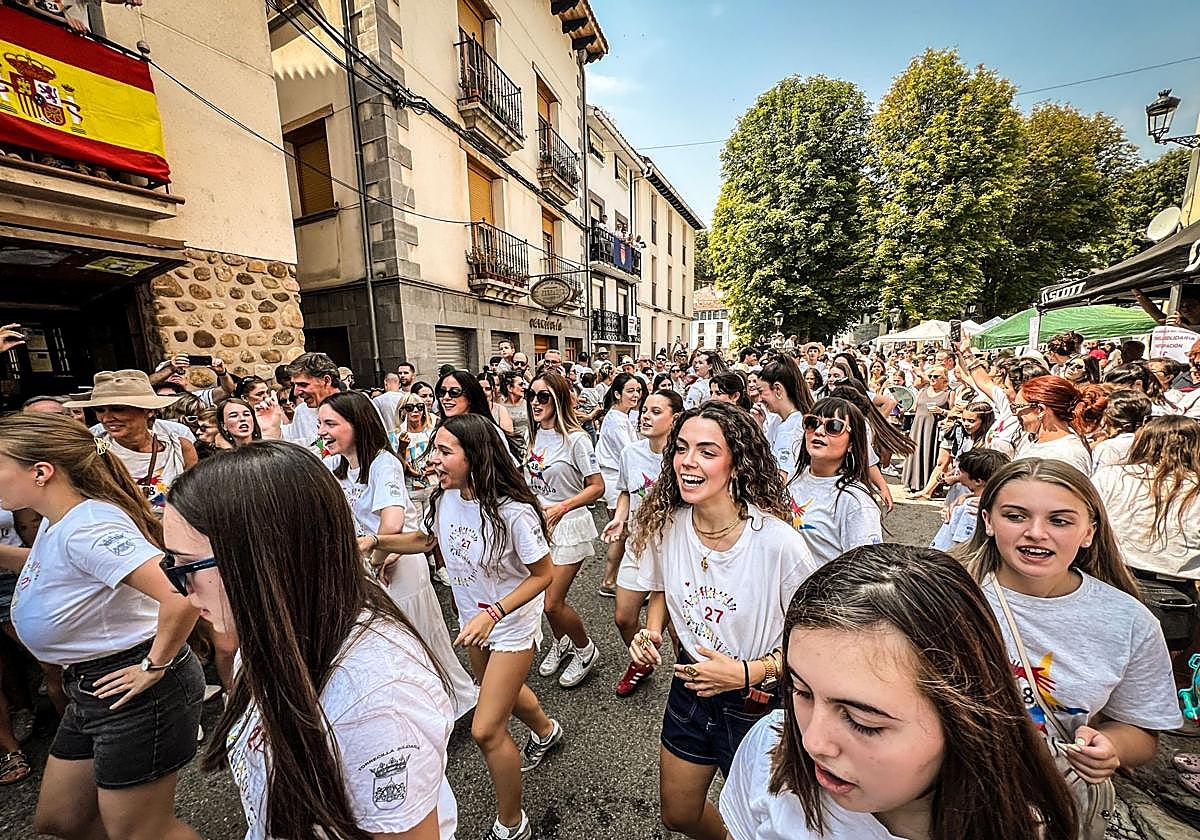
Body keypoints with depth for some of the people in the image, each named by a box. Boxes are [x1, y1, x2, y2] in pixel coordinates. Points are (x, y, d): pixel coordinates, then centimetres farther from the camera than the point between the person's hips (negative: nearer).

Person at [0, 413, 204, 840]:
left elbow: (182, 594, -38)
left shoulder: (88, 526, -26)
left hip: (138, 691, -9)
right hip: (91, 690, 10)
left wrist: (155, 666, -24)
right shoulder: (55, 521, 4)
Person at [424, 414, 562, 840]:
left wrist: (492, 615, -29)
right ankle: (546, 730, 62)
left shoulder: (512, 511, -33)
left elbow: (543, 574, -23)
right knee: (499, 690, 29)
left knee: (486, 730, -2)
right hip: (472, 618, 7)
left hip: (511, 624, -7)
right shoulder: (444, 499, -13)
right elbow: (435, 538, 9)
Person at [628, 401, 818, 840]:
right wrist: (651, 631, -12)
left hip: (758, 703, -4)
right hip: (690, 686, 4)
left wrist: (751, 672, -24)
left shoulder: (780, 544, -29)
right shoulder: (665, 523, -15)